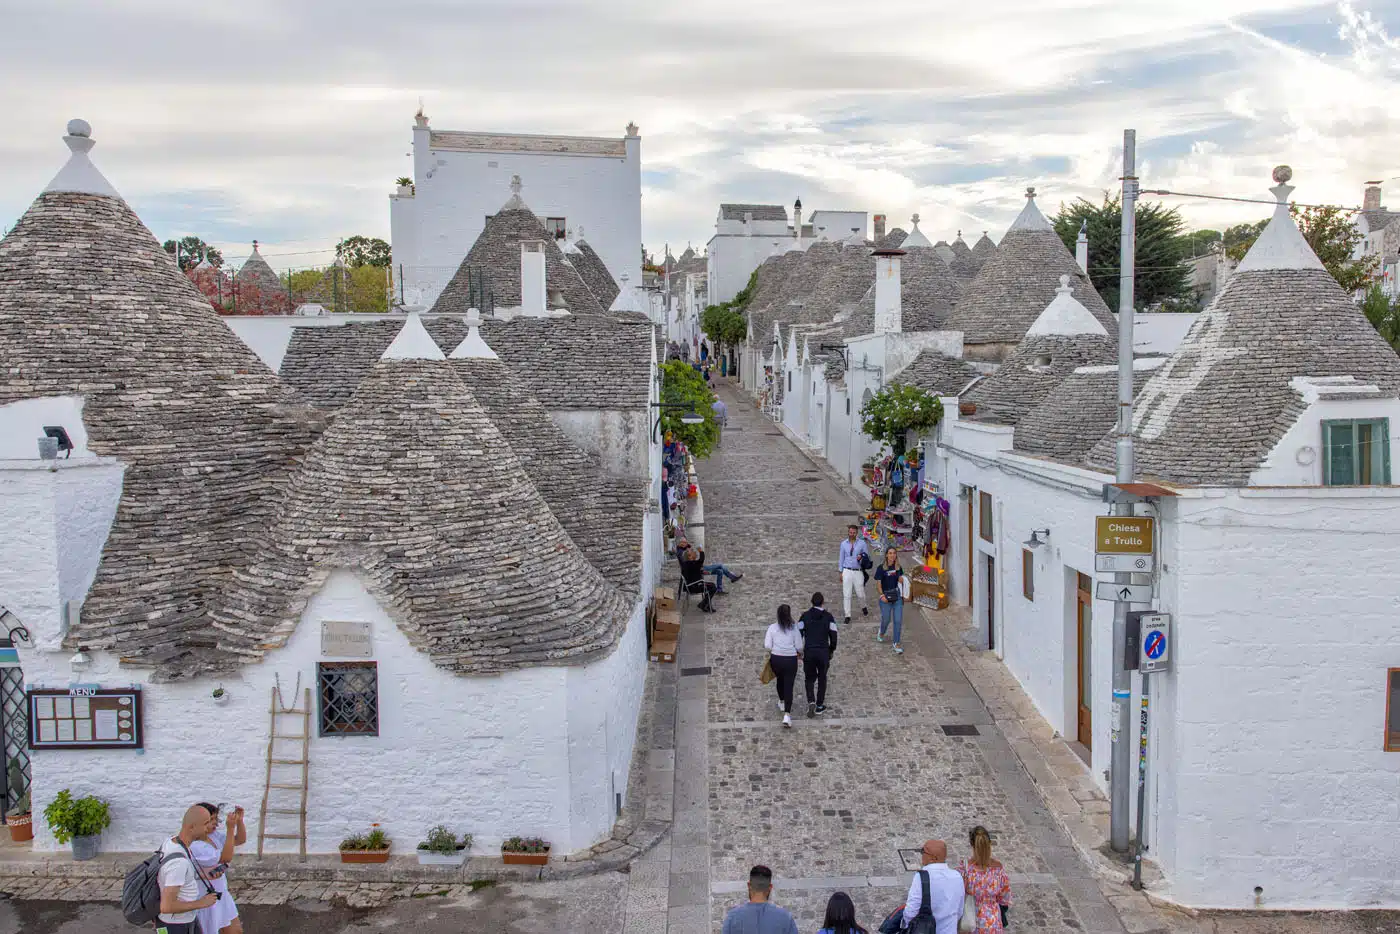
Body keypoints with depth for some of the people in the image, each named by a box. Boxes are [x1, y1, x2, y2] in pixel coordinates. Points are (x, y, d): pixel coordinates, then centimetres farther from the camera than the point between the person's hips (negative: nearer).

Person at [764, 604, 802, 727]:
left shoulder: (772, 627, -5)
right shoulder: (794, 628, -8)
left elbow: (767, 646, -8)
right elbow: (799, 647, -6)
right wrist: (799, 653, 15)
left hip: (776, 659, 2)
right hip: (791, 660, -2)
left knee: (780, 680, 28)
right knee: (789, 686, 1)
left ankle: (782, 703, 50)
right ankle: (787, 714, -10)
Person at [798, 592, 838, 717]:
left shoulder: (804, 616, -2)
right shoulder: (829, 617, -2)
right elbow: (833, 636, -2)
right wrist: (831, 651, 13)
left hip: (808, 652, 0)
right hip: (824, 653, 0)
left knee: (810, 678, 17)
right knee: (822, 678, 18)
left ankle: (811, 701, -4)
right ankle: (820, 706, 21)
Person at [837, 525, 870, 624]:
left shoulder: (862, 543, 1)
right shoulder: (844, 543, 6)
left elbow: (867, 556, 8)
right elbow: (842, 558, 11)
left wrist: (862, 556, -15)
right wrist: (841, 572, 9)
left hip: (858, 571, -1)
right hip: (847, 571, 1)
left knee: (861, 594, 3)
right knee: (846, 595, -2)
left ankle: (864, 607, 35)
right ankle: (847, 616, 5)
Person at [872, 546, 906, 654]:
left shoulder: (898, 567, 5)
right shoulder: (881, 568, -7)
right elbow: (879, 584, -6)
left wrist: (901, 580, -2)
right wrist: (882, 595, -17)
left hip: (897, 597, 3)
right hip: (886, 597, -3)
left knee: (898, 620, -3)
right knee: (886, 619, 7)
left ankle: (896, 643, 6)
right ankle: (881, 633, 42)